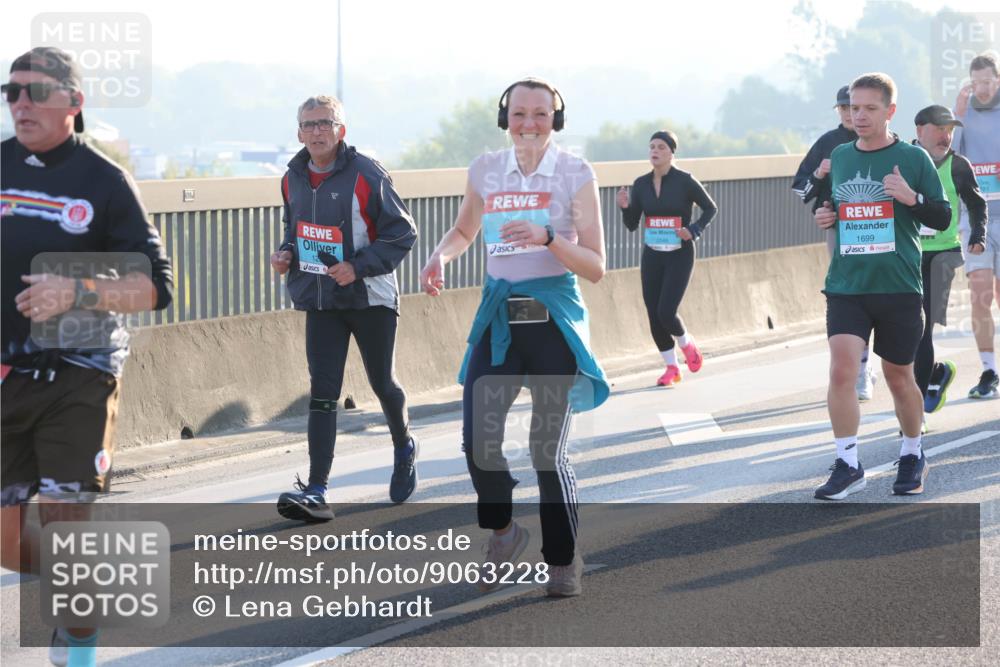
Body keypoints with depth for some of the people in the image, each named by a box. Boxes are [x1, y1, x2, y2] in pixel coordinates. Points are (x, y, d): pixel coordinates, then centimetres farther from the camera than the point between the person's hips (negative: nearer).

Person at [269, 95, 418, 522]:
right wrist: (287, 253, 0)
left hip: (370, 298, -4)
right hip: (321, 302, 4)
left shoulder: (366, 176, -14)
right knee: (322, 393, -5)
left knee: (382, 384, 12)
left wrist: (359, 266, -22)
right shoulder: (293, 179, 4)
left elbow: (402, 233, -12)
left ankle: (404, 448, 43)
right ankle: (315, 492, -11)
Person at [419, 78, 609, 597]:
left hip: (553, 322, -3)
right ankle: (502, 533, 21)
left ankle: (563, 559, 17)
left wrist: (547, 237, -22)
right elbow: (464, 230, 25)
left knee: (547, 452, -3)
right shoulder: (485, 171, 6)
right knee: (477, 442, -7)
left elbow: (596, 268, -7)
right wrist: (440, 256, 4)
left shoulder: (575, 175, -4)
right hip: (499, 319, 3)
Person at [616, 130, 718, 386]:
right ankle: (671, 367, 19)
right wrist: (625, 207, -13)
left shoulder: (685, 181, -9)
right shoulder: (641, 184, 3)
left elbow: (711, 208, 1)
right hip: (652, 256, 4)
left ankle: (686, 343, 18)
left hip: (679, 255, -4)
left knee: (666, 312, -14)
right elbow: (632, 225, 7)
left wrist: (693, 231, -13)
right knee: (654, 316, 3)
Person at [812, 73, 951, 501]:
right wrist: (824, 216, 3)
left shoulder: (913, 159, -1)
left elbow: (943, 218, 0)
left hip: (899, 288, -2)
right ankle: (848, 466, -9)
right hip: (846, 286, 2)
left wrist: (912, 197, -18)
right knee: (841, 369, -15)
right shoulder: (839, 157, 9)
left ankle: (912, 456, 32)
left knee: (899, 377, 10)